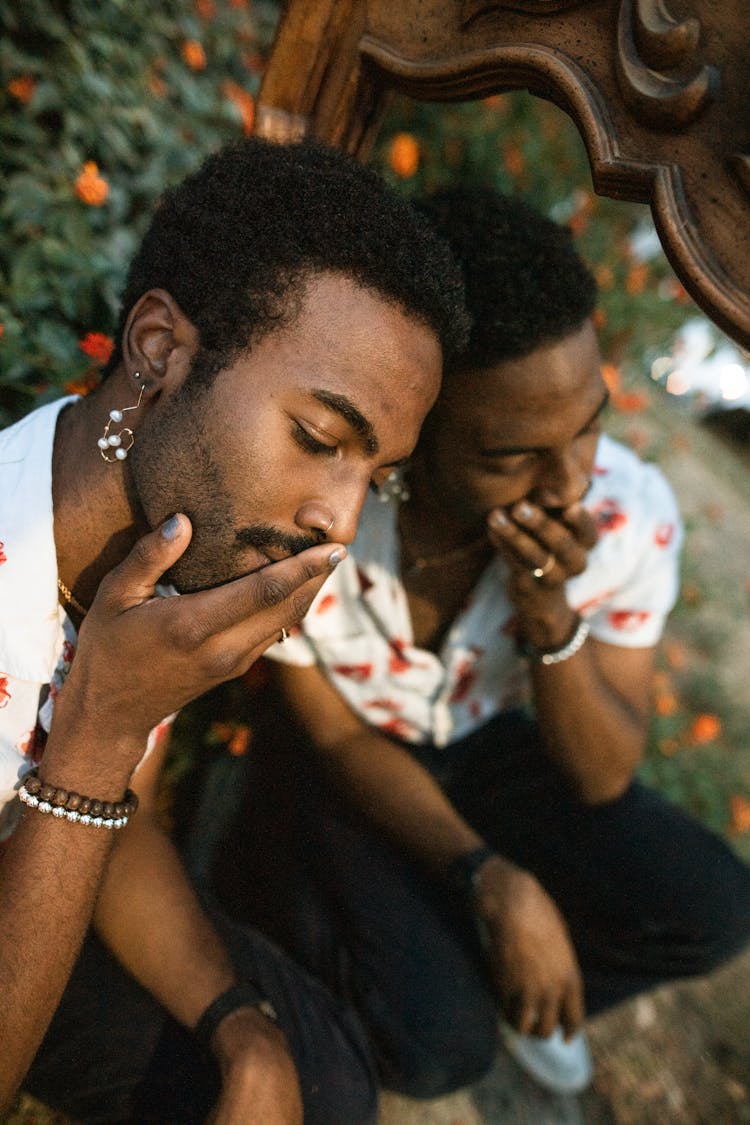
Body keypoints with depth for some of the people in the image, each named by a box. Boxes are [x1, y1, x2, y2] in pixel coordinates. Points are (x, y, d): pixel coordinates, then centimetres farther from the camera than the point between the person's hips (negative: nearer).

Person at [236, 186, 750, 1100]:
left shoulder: (629, 514, -25)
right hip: (350, 768, -2)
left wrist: (550, 618, -35)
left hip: (487, 747, 3)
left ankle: (496, 986, 11)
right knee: (439, 1050, -21)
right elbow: (340, 739, -14)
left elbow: (602, 779, -16)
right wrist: (491, 880, -27)